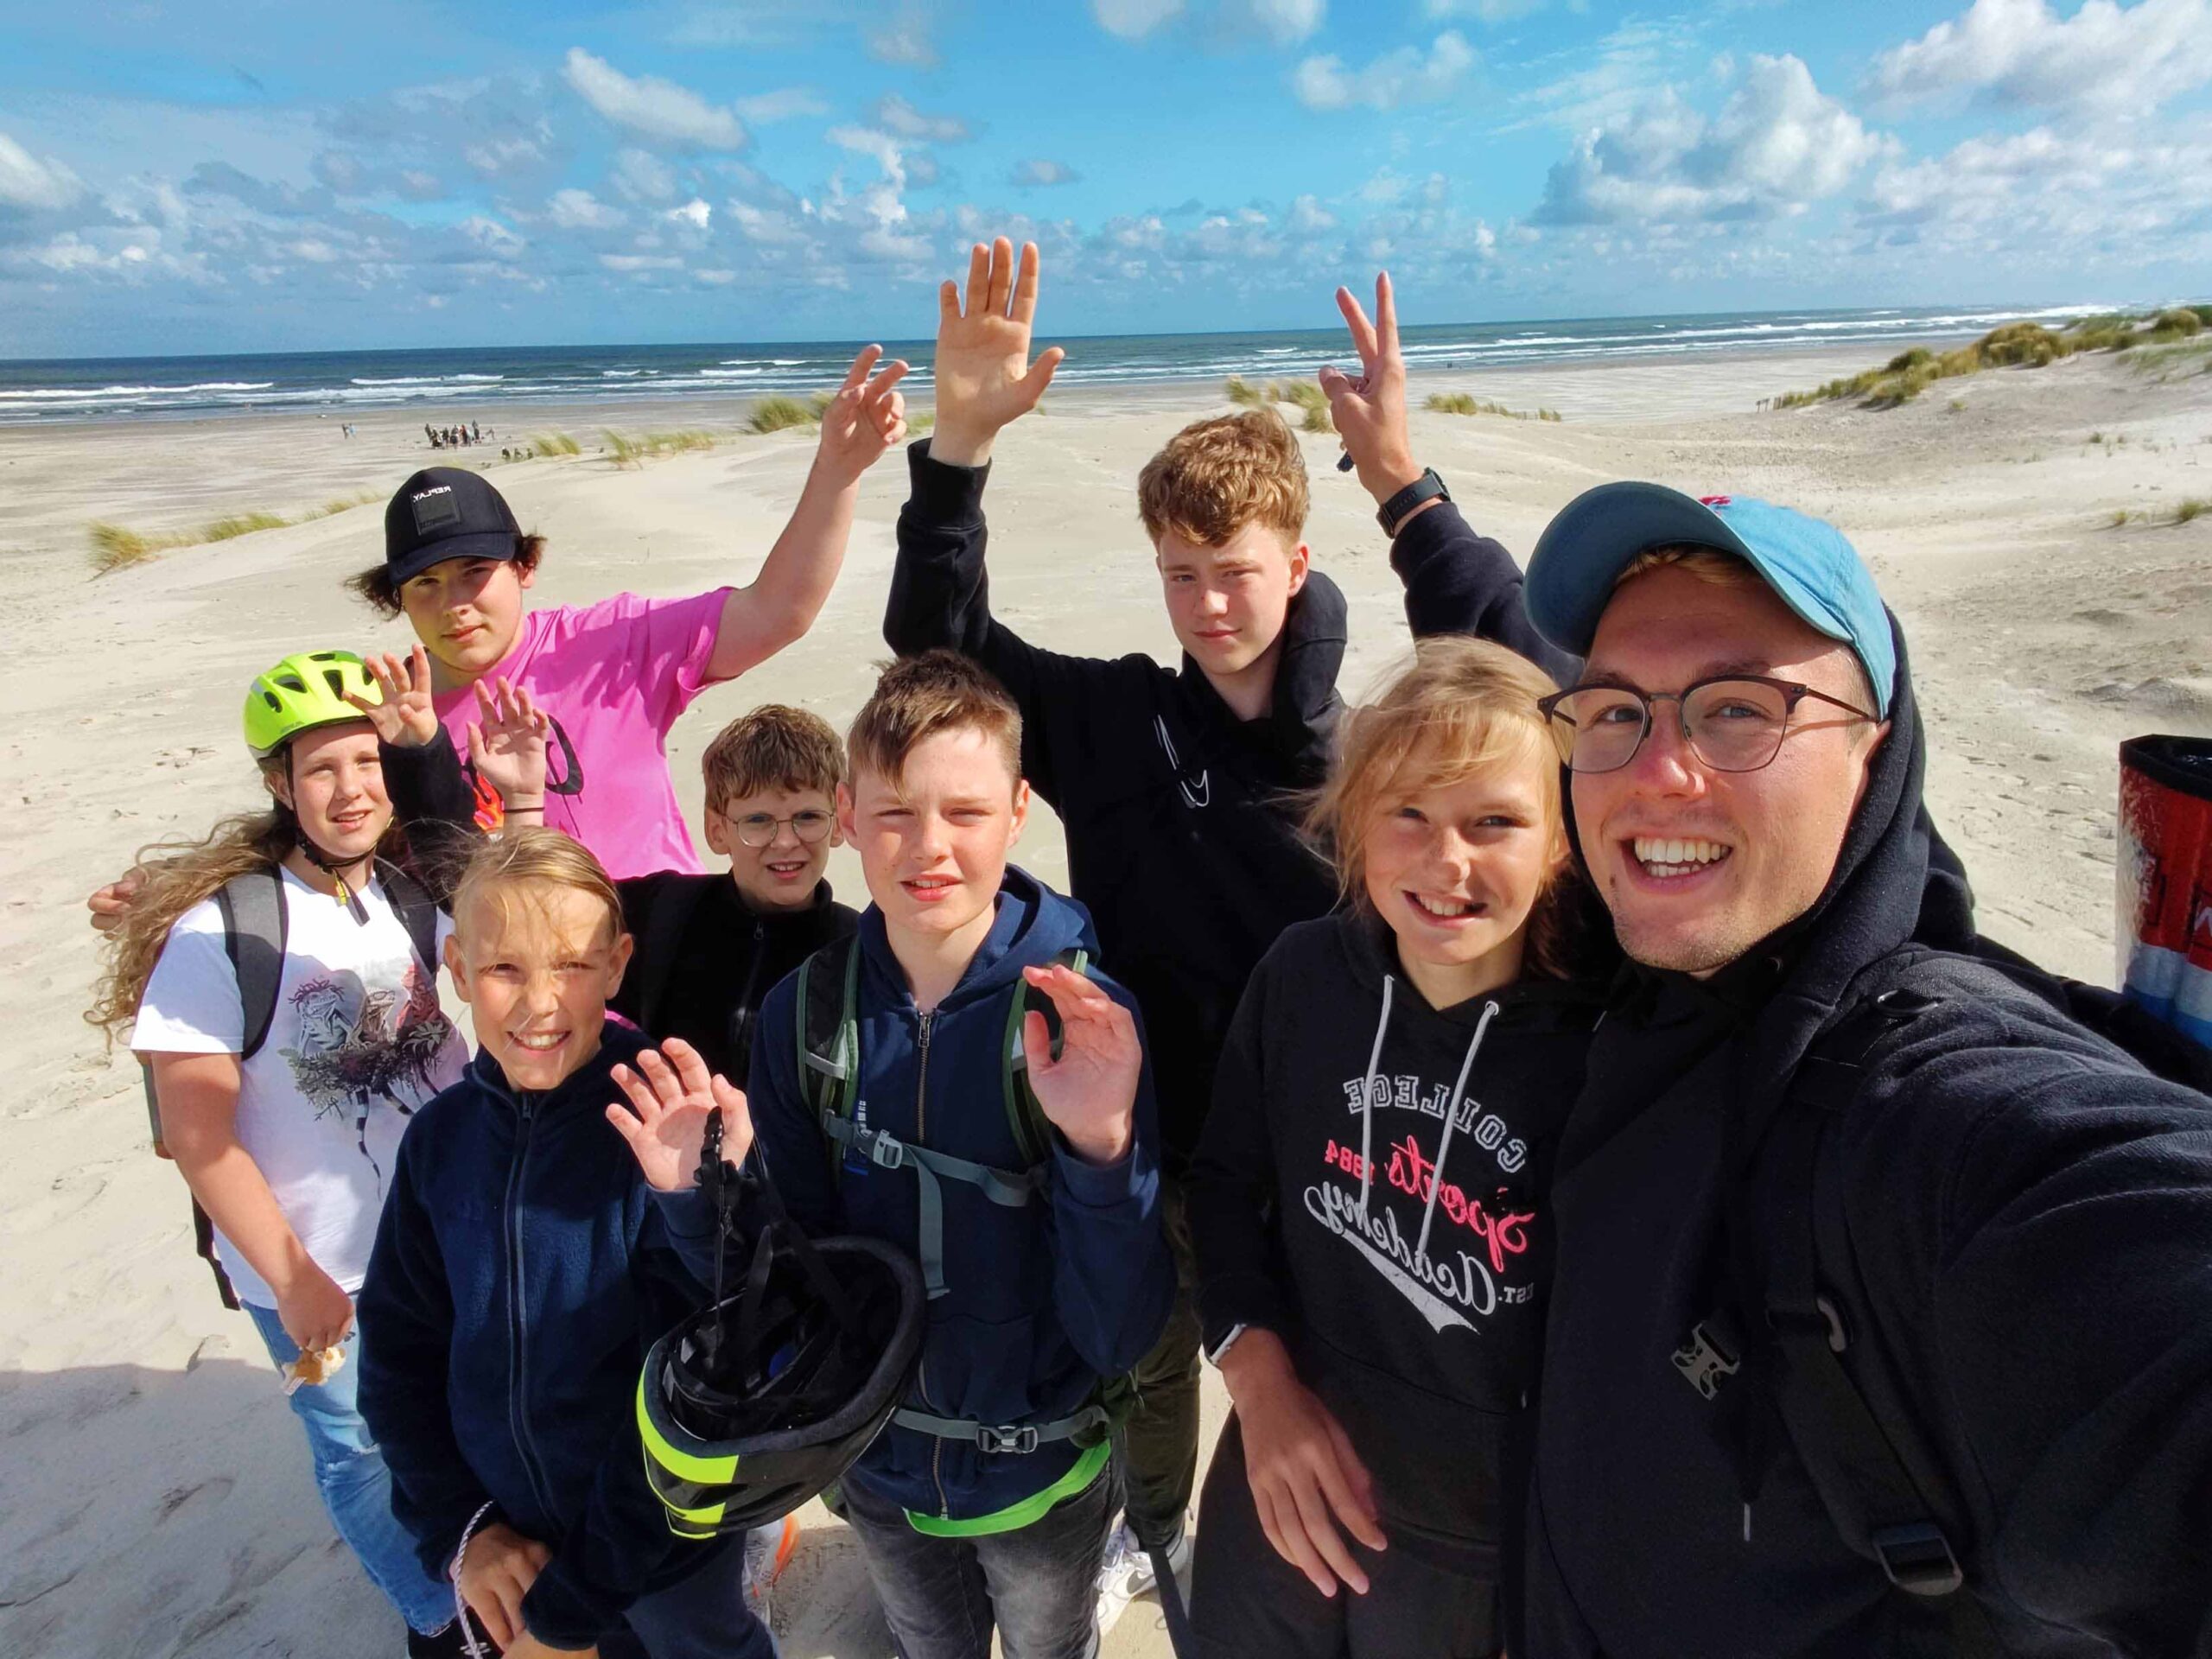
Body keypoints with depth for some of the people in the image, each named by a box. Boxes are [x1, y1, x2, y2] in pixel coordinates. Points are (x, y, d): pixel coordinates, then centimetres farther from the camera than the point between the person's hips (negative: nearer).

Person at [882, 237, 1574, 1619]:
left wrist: (1402, 480, -34)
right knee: (1147, 1366, 28)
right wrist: (960, 442, -26)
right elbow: (936, 636, -11)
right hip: (1151, 1147, 2)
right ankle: (1148, 1532, 59)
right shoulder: (1116, 718, -9)